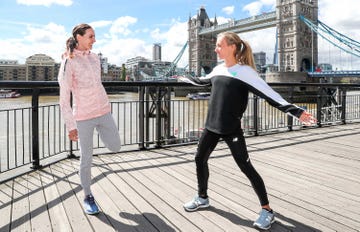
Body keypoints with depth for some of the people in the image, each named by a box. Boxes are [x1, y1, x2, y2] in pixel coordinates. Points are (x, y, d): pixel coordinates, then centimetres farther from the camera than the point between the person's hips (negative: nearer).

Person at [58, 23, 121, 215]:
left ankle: (98, 131, 39)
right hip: (83, 117, -5)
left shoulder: (95, 58, 8)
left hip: (104, 112, 5)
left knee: (115, 147, 11)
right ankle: (88, 197, 25)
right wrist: (71, 126, -12)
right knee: (86, 159, 5)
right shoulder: (68, 62, -10)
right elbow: (64, 98, -11)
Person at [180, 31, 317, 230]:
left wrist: (296, 111, -24)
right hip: (211, 125, 7)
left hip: (231, 129, -7)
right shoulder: (218, 69, 10)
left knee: (246, 167, -3)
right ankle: (202, 198, 34)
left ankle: (267, 210, 12)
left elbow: (269, 94, -16)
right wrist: (185, 78, 45)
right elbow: (202, 81, 32)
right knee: (200, 159, 12)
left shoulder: (245, 71, -10)